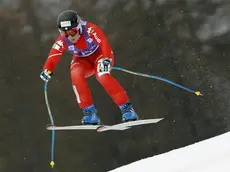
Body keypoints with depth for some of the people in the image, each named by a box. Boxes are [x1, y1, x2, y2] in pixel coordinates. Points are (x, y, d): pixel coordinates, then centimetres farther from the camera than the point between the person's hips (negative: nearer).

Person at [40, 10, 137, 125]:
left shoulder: (90, 29, -31)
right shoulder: (62, 41, -22)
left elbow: (104, 43, -42)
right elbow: (53, 56, -32)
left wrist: (106, 59, -59)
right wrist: (47, 70, -53)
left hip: (99, 54, -3)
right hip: (82, 61, 3)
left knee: (102, 75, -34)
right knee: (75, 74, -30)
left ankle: (126, 108, -25)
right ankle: (90, 112, -24)